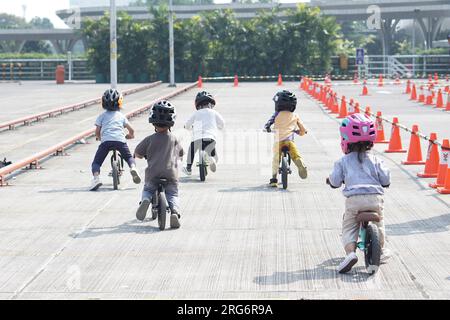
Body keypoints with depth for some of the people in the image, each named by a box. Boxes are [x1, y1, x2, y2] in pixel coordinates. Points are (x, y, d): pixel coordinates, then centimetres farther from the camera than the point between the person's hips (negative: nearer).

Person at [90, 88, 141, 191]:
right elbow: (131, 130, 18)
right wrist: (130, 135, 41)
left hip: (106, 140, -1)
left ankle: (96, 178, -21)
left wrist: (99, 137, 34)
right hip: (120, 140, 1)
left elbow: (97, 131, 12)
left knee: (96, 162, 8)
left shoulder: (102, 116, 19)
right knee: (129, 157, 22)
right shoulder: (121, 115, 22)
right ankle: (133, 167, -10)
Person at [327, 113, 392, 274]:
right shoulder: (374, 160, 11)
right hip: (375, 197, 2)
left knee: (349, 227, 7)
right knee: (378, 223, 28)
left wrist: (330, 180, 30)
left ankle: (350, 252, -17)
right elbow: (385, 179, 8)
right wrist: (380, 184, 30)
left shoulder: (343, 161, 8)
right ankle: (381, 251, 38)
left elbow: (335, 182, 7)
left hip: (354, 199, -2)